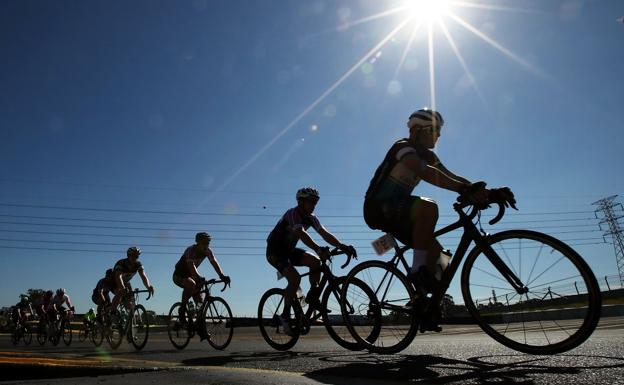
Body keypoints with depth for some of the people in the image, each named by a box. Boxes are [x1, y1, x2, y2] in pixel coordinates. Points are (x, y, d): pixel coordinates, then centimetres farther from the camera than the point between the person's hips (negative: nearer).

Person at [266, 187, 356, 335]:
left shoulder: (311, 218, -2)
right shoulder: (293, 213, -25)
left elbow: (324, 233, -12)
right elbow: (301, 233, -42)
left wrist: (342, 246, -29)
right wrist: (319, 249, -56)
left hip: (289, 250, 7)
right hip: (275, 252, -7)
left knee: (315, 262, -16)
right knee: (295, 278, -25)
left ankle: (312, 296, 1)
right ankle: (285, 316, -10)